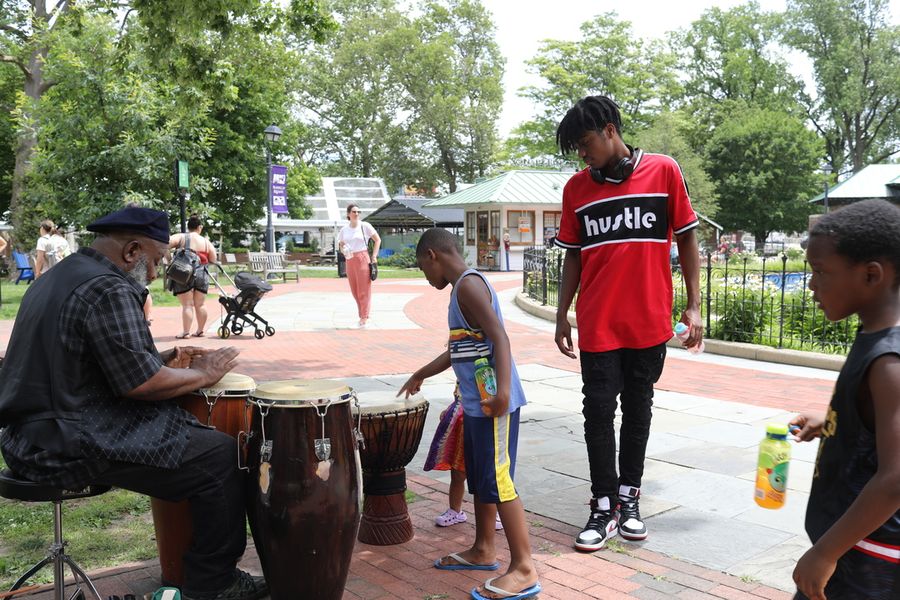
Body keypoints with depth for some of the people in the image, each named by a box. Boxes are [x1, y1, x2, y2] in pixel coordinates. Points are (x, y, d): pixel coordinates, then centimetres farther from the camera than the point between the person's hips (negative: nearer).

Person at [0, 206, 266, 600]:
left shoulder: (56, 279, 15)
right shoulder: (107, 289, -18)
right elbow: (140, 383, -22)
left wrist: (162, 360, 16)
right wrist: (200, 374, -6)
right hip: (73, 446, -11)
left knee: (189, 434, 24)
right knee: (222, 456, -9)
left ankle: (186, 567, 32)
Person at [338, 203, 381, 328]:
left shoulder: (365, 226, -2)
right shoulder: (344, 229, 8)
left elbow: (378, 240, 3)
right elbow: (340, 245, 18)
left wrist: (374, 256, -4)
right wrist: (343, 251, -5)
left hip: (362, 258, -4)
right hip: (350, 260, 4)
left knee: (364, 289, -4)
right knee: (354, 290, 6)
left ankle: (364, 317, 2)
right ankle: (362, 314, 19)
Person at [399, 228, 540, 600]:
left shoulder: (468, 284, -12)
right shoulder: (464, 287, 18)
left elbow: (499, 336, -22)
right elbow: (458, 350, 29)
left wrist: (502, 389, -32)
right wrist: (420, 375, 39)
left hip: (492, 403, -10)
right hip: (476, 403, 10)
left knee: (497, 481, -7)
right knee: (478, 478, 18)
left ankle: (524, 569, 0)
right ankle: (483, 550, 32)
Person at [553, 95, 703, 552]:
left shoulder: (664, 171, -2)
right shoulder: (576, 187, 4)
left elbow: (687, 240, 2)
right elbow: (573, 256, 10)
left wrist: (693, 306, -2)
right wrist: (562, 316, 6)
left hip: (649, 321, -1)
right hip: (597, 324, 1)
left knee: (638, 410, 11)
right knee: (598, 411, 1)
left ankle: (629, 497, 25)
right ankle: (604, 506, 13)